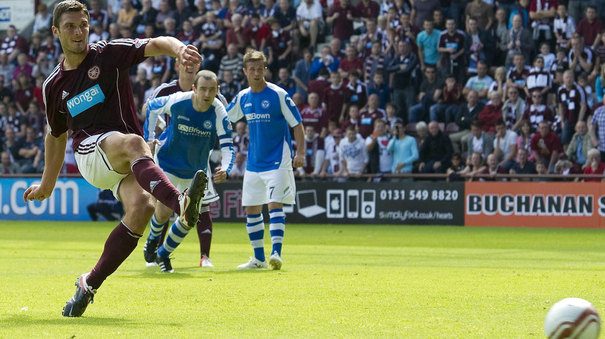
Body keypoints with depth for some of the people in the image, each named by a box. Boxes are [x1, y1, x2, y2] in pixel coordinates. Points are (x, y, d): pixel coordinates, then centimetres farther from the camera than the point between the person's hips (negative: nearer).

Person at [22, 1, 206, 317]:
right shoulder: (53, 86, 15)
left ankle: (91, 282, -13)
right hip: (89, 152, 0)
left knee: (141, 205, -29)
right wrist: (47, 184, 36)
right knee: (134, 143, -35)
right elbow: (56, 135, 30)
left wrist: (178, 49, -32)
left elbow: (156, 44, -9)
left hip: (125, 161, 0)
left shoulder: (109, 54, 7)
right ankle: (179, 203, -66)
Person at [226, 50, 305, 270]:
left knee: (274, 204, -17)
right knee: (251, 209, 8)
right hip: (254, 163, 6)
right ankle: (258, 258, 16)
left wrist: (300, 153, -19)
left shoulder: (278, 94, -10)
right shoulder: (242, 98, 6)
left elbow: (297, 124, -9)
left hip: (277, 161, -6)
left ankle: (276, 252, -19)